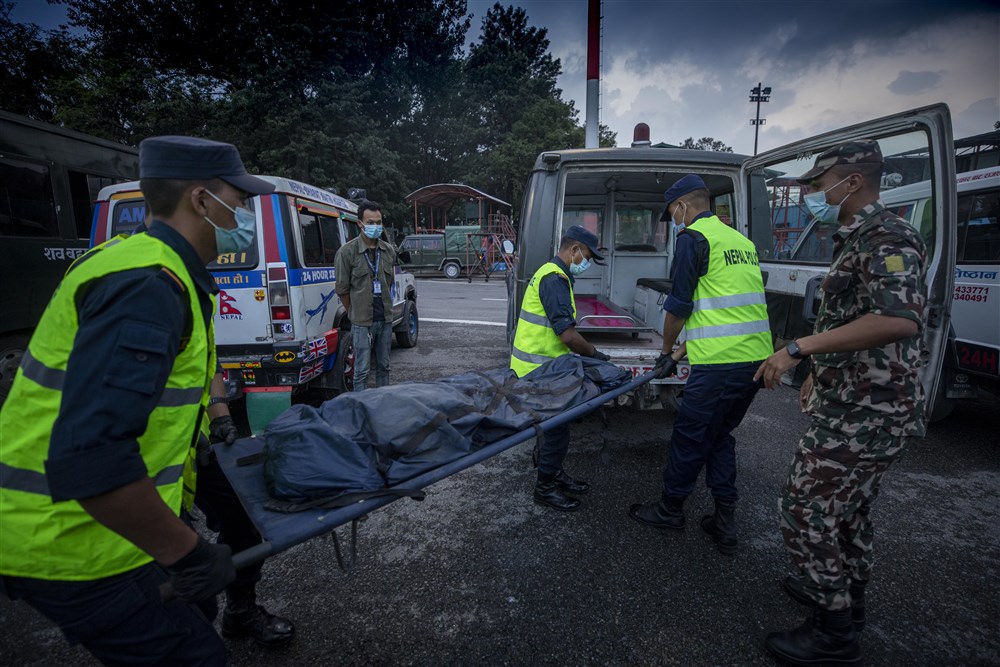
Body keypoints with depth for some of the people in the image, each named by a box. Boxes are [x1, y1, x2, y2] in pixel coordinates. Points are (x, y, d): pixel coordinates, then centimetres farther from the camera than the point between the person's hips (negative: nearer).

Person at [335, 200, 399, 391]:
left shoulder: (389, 250, 7)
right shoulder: (347, 252, -8)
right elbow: (342, 289, -3)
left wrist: (387, 307, 14)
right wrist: (355, 313, 3)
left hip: (385, 319, 5)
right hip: (362, 323, -5)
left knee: (383, 366, 15)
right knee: (362, 370, 0)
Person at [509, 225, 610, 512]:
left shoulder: (551, 273, 15)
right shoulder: (555, 278, -20)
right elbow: (567, 335, -26)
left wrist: (587, 353, 17)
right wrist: (594, 353, -11)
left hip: (541, 366, 11)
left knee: (554, 424, 21)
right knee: (556, 430, 1)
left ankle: (554, 474, 37)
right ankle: (545, 488, 16)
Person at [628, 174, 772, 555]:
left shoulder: (693, 237, -6)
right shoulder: (740, 240, 21)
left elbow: (679, 304, -8)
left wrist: (666, 351, 9)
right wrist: (684, 351, 25)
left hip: (720, 363, -9)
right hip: (756, 358, 9)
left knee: (689, 437, 7)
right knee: (720, 437, 18)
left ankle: (670, 508, 24)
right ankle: (725, 524, 23)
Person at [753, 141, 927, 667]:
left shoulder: (885, 239, -19)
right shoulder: (857, 240, 14)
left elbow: (898, 320, -36)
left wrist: (798, 349, -35)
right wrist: (819, 374, 26)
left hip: (861, 416, -11)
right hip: (862, 406, 11)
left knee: (803, 510, -3)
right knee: (848, 506, 23)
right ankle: (847, 595, 41)